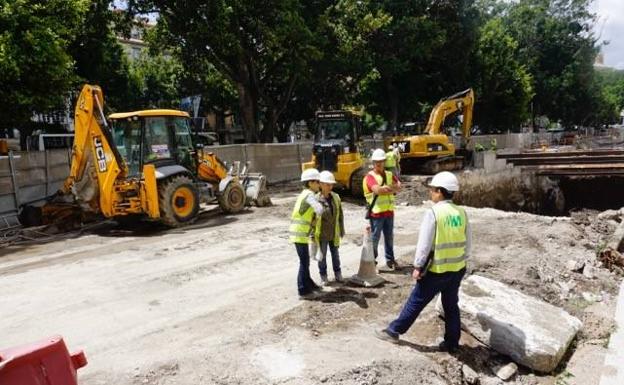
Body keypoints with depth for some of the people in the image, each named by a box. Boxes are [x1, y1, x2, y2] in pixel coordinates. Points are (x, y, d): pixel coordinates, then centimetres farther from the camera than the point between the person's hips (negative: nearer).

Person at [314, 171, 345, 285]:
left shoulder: (336, 197, 0)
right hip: (321, 234, -4)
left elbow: (340, 215, 8)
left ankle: (337, 272, 34)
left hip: (334, 233, 4)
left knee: (335, 254, 17)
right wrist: (312, 234, -11)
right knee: (322, 255, 9)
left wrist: (342, 230, 10)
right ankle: (323, 275, 24)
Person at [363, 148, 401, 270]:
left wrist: (385, 188, -18)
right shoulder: (370, 176, -10)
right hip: (376, 213, -6)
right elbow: (377, 190, -26)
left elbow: (399, 186, -2)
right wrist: (391, 188, -14)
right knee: (375, 237, 2)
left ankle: (390, 259, 27)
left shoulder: (389, 174, 12)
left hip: (389, 211, 6)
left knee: (389, 237, 16)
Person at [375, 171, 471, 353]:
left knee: (415, 302, 7)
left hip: (436, 270, -5)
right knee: (451, 305, 18)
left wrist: (418, 266, -7)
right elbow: (467, 245, 6)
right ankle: (451, 343, 26)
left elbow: (424, 244, -17)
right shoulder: (462, 213, 0)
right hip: (457, 269, 5)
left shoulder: (433, 213, -17)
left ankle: (393, 331, 20)